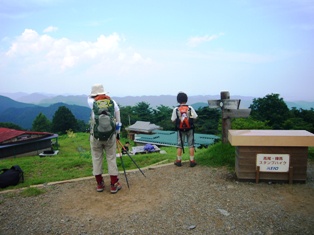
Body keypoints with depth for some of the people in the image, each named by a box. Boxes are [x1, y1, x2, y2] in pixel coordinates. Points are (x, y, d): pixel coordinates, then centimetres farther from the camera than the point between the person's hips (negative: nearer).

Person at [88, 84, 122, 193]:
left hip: (95, 136, 0)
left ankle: (100, 184, 21)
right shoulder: (112, 102, 2)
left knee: (97, 159, 12)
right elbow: (118, 119, 7)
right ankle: (114, 185, 12)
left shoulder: (92, 102, -2)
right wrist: (118, 133, 16)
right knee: (111, 159, 7)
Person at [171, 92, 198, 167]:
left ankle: (178, 161, 17)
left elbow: (173, 120, -7)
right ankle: (192, 161, 11)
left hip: (180, 130, 0)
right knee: (191, 145, 9)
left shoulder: (176, 109, -9)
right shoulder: (190, 108, -9)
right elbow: (195, 117, -7)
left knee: (180, 145, 11)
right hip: (190, 129, 0)